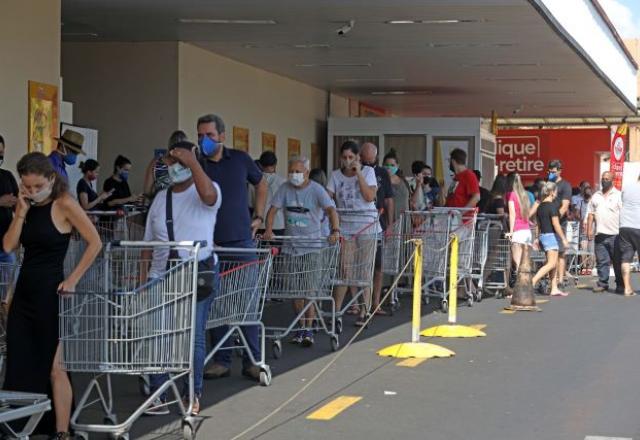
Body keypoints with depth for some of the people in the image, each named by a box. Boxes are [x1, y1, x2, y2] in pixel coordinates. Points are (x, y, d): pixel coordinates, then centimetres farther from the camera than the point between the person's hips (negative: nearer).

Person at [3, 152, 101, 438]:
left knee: (54, 366, -2)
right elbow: (8, 246, 0)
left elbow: (95, 243, -13)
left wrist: (73, 279, -13)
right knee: (20, 363, 8)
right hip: (24, 291, 7)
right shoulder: (27, 207, 8)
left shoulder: (64, 205, -10)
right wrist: (21, 212, -7)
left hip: (49, 291, -7)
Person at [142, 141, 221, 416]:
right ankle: (158, 396, 3)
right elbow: (149, 241, 15)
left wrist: (192, 161, -29)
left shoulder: (206, 192, -2)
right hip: (162, 276, 4)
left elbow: (208, 194, -30)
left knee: (194, 336, 1)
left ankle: (193, 396, 13)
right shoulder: (161, 197, 14)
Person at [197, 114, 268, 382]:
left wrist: (258, 216, 12)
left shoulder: (240, 159, 5)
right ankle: (221, 361, 14)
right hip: (211, 244, 0)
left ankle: (252, 361, 7)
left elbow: (261, 184, 21)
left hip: (242, 240, 1)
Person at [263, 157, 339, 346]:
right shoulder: (285, 188, 3)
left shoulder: (316, 190, -7)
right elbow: (273, 209, 0)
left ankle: (308, 330, -4)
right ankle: (301, 327, 19)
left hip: (312, 244, -4)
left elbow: (331, 209, -19)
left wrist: (335, 230, -36)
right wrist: (268, 230, -17)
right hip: (291, 244, 4)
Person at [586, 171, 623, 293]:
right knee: (601, 261, 5)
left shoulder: (618, 195, 1)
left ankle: (620, 285, 6)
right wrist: (589, 230, 5)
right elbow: (591, 214, 15)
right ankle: (602, 283, 11)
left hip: (615, 234, -4)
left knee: (618, 261, 1)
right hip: (600, 234, 4)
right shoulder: (596, 196, 15)